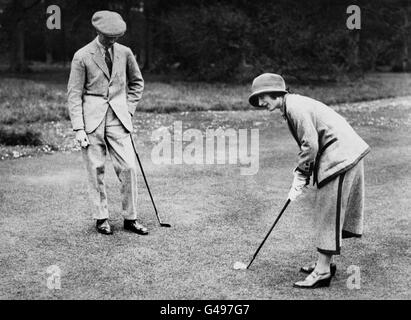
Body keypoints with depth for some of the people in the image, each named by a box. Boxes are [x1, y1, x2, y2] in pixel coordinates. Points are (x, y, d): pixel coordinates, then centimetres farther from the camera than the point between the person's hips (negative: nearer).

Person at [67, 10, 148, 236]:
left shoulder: (124, 53, 7)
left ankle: (130, 219, 7)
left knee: (128, 167, -4)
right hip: (92, 118, -2)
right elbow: (74, 94, -3)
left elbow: (137, 83, 22)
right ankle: (101, 217, 15)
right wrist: (78, 128, -9)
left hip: (118, 118, 3)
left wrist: (129, 109, 11)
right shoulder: (82, 56, -3)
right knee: (96, 170, 1)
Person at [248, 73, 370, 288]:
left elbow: (311, 145, -20)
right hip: (346, 155, 10)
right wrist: (300, 176, 8)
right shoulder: (293, 107, 16)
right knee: (327, 213, 17)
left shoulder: (295, 107, -15)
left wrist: (300, 180, -12)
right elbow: (309, 144, 18)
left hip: (340, 156, -10)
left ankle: (322, 272, 2)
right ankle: (325, 263, 27)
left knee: (328, 214, -5)